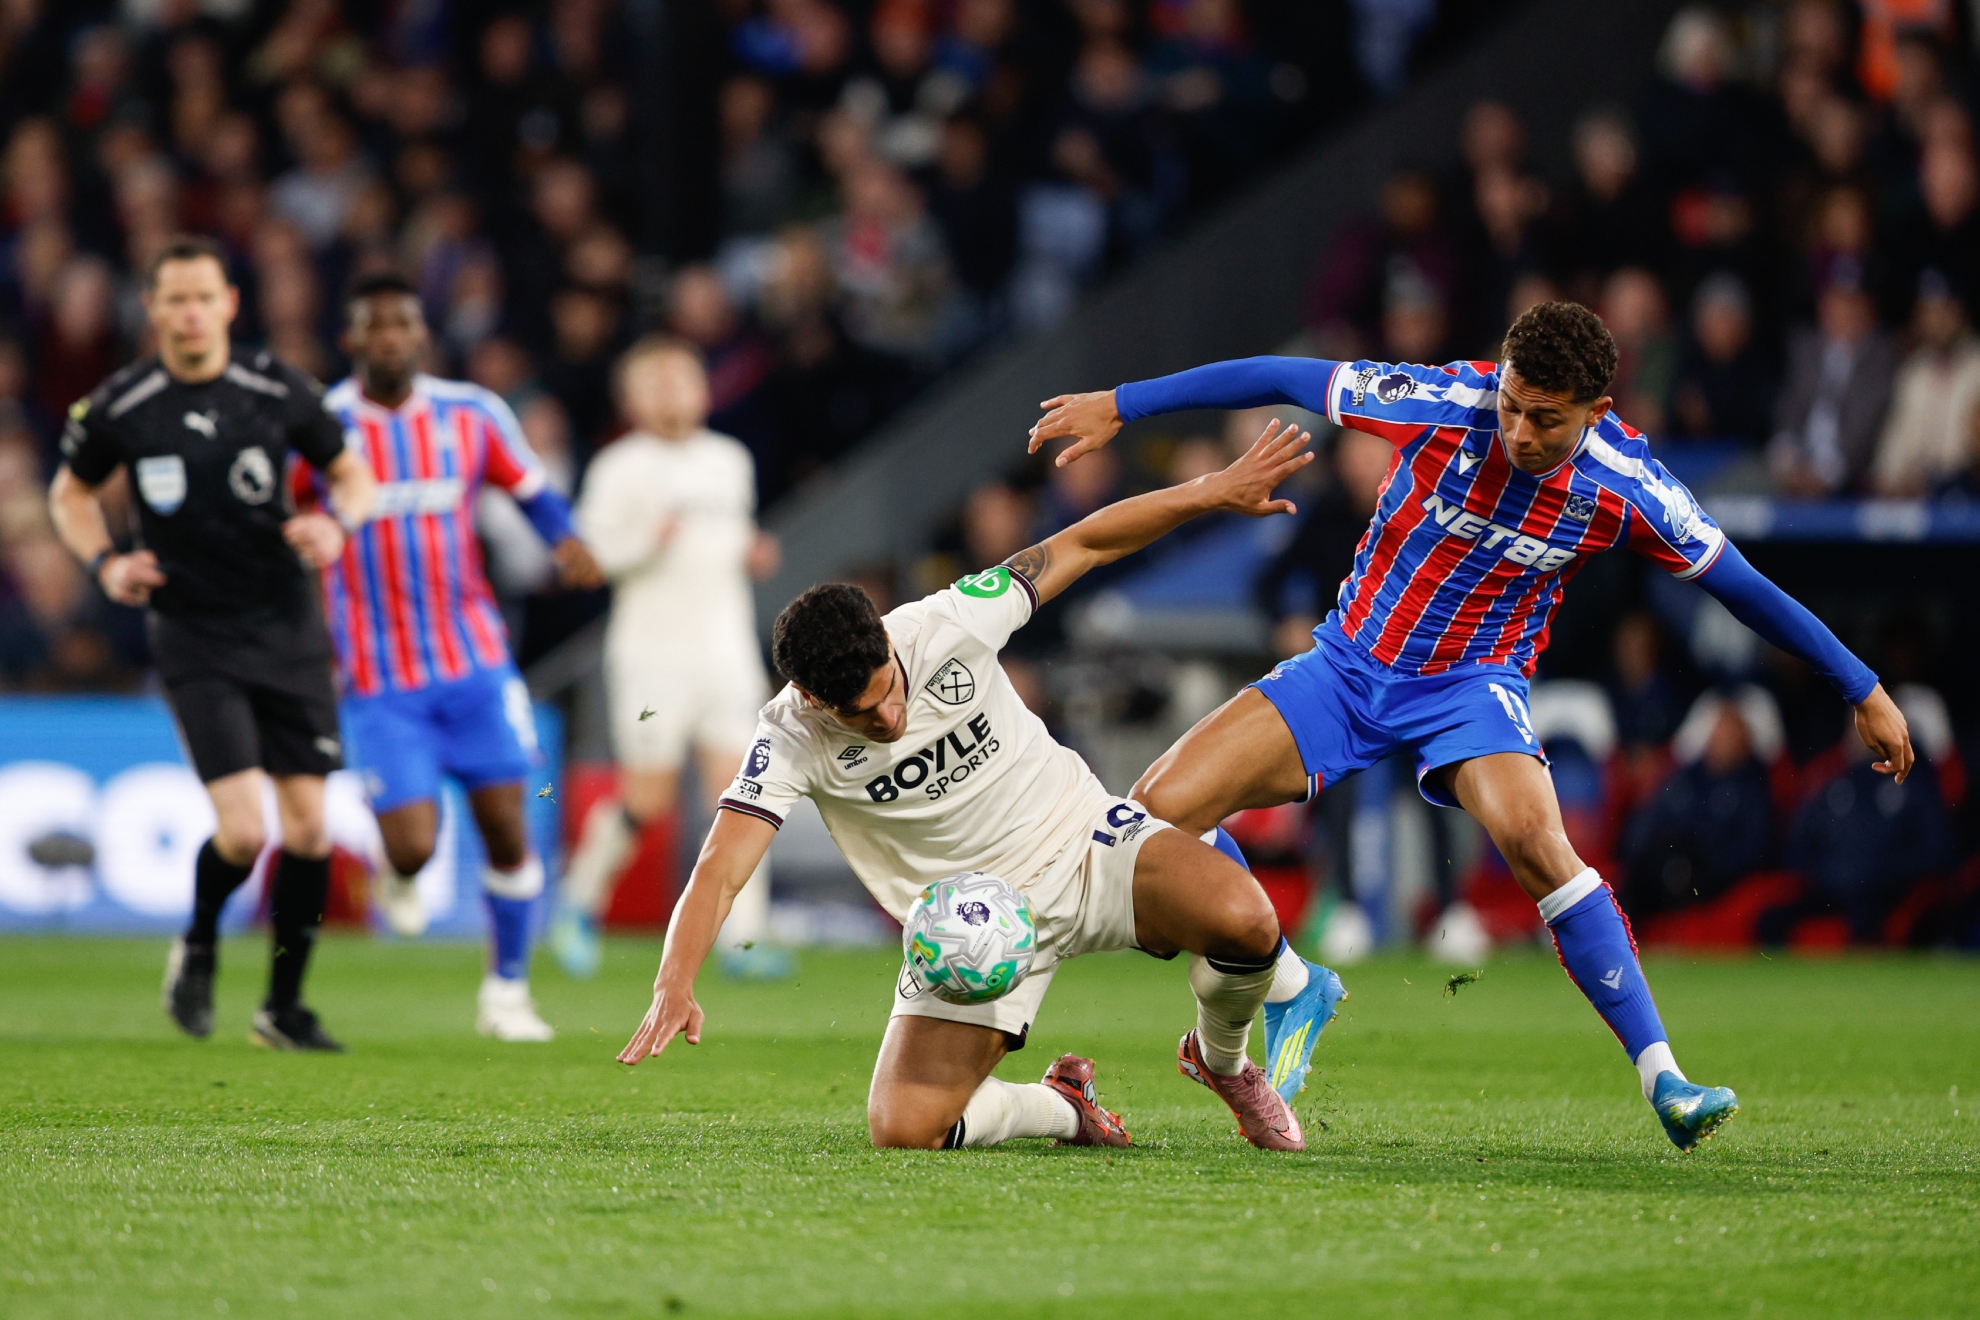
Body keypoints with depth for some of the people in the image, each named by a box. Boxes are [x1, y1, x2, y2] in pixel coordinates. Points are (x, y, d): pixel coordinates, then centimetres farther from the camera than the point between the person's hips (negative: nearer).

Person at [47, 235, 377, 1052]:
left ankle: (284, 1007, 17)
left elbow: (352, 474, 10)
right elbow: (71, 494, 12)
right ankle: (198, 949, 17)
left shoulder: (278, 392, -4)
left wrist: (336, 524, -10)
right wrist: (106, 564, -5)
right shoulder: (118, 409, -6)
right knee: (242, 831, -15)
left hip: (286, 626, 2)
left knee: (307, 826, 0)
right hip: (194, 639, -2)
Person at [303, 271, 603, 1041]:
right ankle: (396, 875, 27)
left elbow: (532, 492, 11)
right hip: (380, 682, -2)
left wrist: (567, 542, -10)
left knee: (506, 830, -1)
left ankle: (507, 991, 18)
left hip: (476, 664, 2)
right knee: (413, 847, -12)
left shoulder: (472, 415, 1)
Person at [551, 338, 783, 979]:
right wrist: (648, 541, -22)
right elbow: (586, 551, -8)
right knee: (647, 799, -4)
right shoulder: (621, 467, -4)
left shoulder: (730, 460, 15)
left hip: (726, 645, 5)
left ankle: (743, 935, -5)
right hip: (652, 654, -5)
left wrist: (751, 555, 8)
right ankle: (580, 900, 20)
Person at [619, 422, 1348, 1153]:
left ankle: (1221, 1059, 6)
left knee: (1240, 917, -30)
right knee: (904, 1130, -17)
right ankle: (1061, 1107, 17)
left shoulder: (946, 626, -19)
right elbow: (718, 873, -27)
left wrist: (1219, 489, -8)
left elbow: (1083, 545, -7)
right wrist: (674, 987, -44)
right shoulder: (790, 739, -19)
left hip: (1083, 841, 0)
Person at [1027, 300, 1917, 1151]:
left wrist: (1865, 694, -1)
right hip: (1349, 663, 2)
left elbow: (1745, 589, -6)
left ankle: (1662, 1078, -26)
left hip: (1474, 685, -2)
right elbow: (1285, 379, -11)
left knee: (1533, 837, -33)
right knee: (1159, 807, -12)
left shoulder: (1624, 489, -18)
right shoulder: (1447, 405, -21)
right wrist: (1120, 405, -7)